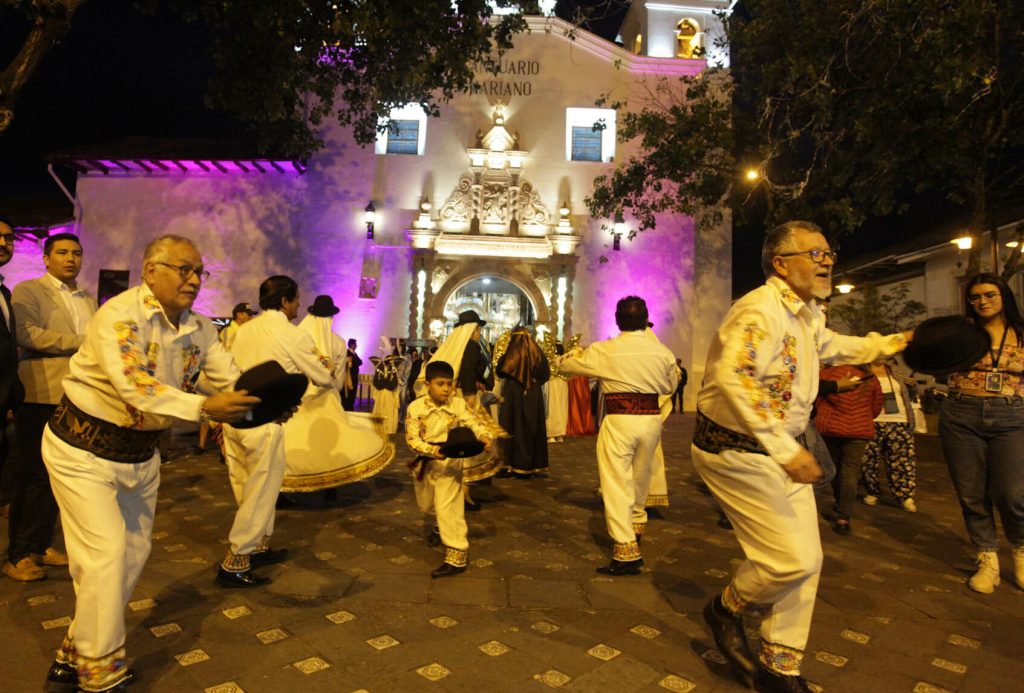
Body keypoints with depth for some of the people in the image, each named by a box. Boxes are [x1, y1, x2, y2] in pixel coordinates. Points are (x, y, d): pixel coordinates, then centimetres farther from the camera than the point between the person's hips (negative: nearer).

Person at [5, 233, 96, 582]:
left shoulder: (88, 299, 19)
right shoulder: (28, 291, -1)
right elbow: (25, 333, -18)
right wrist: (80, 342, -17)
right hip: (41, 396, -6)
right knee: (33, 475, 0)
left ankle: (41, 545, 23)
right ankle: (18, 554, 12)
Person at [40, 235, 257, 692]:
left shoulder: (199, 329, -3)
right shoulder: (120, 315, -24)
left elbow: (232, 380, -10)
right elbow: (134, 385, -39)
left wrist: (266, 404, -31)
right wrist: (204, 408, -50)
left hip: (141, 452, 7)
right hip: (85, 449, -7)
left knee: (134, 552, 14)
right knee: (106, 554, -8)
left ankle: (76, 655, 35)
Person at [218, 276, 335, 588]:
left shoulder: (244, 329, 9)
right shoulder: (294, 336, -9)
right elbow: (323, 378, -1)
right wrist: (329, 367, 23)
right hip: (264, 422, -7)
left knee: (249, 489, 18)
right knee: (261, 492, 4)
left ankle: (260, 547, 32)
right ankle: (234, 564, 10)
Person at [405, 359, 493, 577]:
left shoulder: (458, 404, -12)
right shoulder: (416, 407, -13)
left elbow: (476, 422, -13)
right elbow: (412, 438, -17)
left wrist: (485, 436, -36)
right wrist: (432, 450, -33)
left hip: (449, 462, -3)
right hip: (424, 463, 3)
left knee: (448, 507, -10)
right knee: (426, 504, 24)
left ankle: (457, 556, -4)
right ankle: (442, 527, 55)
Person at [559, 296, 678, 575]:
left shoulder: (604, 351, -7)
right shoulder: (662, 351, 0)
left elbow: (564, 363, 5)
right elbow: (670, 386, 17)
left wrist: (578, 350, 26)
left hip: (619, 419, -4)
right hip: (652, 418, 4)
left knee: (616, 482, 0)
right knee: (640, 478, 23)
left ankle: (626, 552, -3)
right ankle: (636, 526, 45)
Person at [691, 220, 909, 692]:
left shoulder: (807, 314, 11)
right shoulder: (761, 310, -21)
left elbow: (829, 345, 34)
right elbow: (733, 376, -37)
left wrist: (891, 344, 25)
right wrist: (785, 449, -37)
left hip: (781, 450, 10)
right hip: (737, 451, -10)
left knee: (807, 560, 12)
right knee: (793, 560, -11)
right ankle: (727, 608, 20)